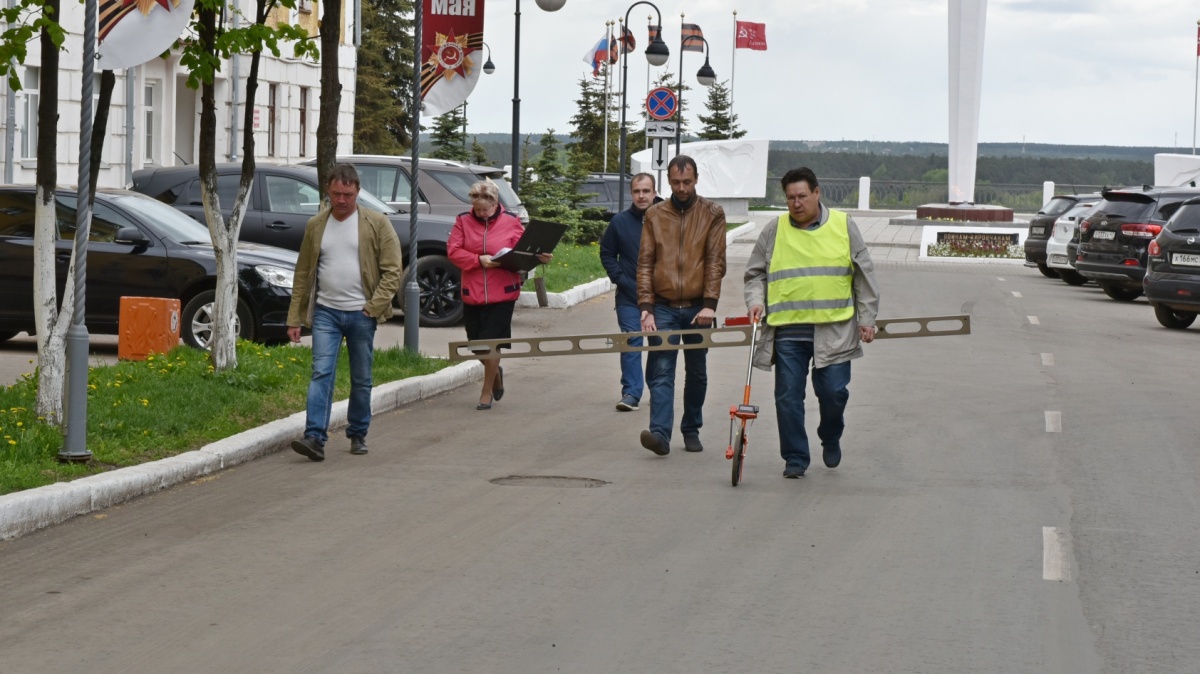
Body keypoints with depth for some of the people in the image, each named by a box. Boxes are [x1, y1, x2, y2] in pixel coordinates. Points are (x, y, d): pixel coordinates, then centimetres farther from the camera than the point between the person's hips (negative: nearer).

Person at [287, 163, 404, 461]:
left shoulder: (376, 224, -1)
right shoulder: (316, 226, 7)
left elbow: (393, 270, -3)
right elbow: (303, 274, 10)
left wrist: (374, 306, -11)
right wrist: (295, 318, 5)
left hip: (361, 314, -1)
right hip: (325, 312, 1)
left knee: (361, 380, 8)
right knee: (321, 373, -11)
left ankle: (358, 435, 22)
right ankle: (315, 437, -18)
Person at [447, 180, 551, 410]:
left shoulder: (511, 222, 0)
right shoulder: (463, 221, 2)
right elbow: (453, 251, -5)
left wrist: (538, 257, -17)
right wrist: (479, 260, -17)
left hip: (502, 294, -3)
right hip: (472, 293, 3)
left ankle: (487, 392, 10)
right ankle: (496, 373, 40)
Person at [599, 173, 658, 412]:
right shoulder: (620, 222, 3)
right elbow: (607, 254, 12)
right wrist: (619, 278, 0)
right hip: (629, 297, 1)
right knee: (631, 343, -4)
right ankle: (631, 393, -3)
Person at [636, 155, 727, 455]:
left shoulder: (712, 214, 3)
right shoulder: (655, 215, 6)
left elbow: (715, 261, -3)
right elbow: (645, 263, 4)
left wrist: (709, 304, -13)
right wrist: (646, 308, -6)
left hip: (696, 308, 0)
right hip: (664, 307, 0)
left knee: (697, 373, 10)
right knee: (660, 372, -11)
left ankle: (692, 430, 23)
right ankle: (660, 433, -19)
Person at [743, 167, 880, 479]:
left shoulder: (843, 227, 6)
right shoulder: (774, 231, 8)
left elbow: (863, 276, 10)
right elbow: (755, 274, 16)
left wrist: (866, 318, 5)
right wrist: (755, 301, -4)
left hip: (833, 330, -1)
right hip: (787, 330, 1)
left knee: (833, 391, -3)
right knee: (788, 396, -1)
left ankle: (831, 439, 27)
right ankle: (795, 459, 11)